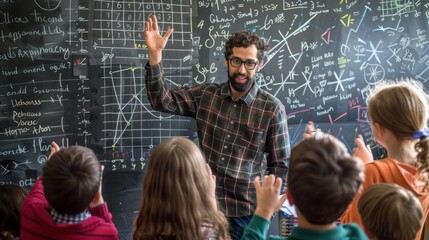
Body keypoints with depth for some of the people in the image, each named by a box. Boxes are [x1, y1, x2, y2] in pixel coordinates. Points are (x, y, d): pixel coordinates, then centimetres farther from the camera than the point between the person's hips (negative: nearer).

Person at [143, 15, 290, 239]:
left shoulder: (272, 109, -7)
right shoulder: (206, 95, 1)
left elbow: (280, 165, -2)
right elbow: (162, 100, -4)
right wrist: (155, 55, -15)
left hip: (246, 211, -2)